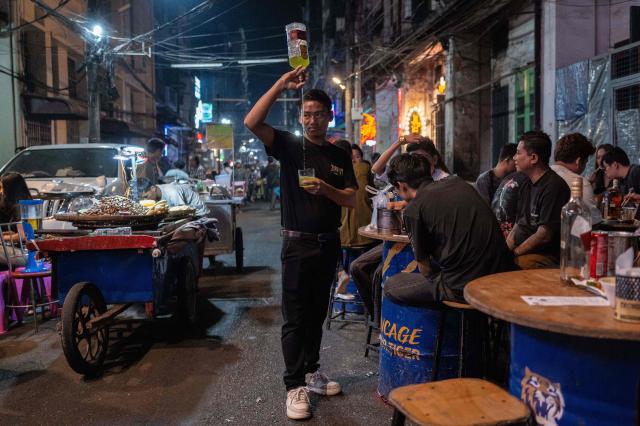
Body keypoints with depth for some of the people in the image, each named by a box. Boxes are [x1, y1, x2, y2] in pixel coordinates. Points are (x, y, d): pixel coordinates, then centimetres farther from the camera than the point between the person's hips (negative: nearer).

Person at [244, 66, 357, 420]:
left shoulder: (340, 156, 8)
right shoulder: (290, 146, -3)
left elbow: (351, 200, 1)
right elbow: (251, 123, -19)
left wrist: (325, 189, -19)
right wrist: (280, 86, -24)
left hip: (329, 243, 4)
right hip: (298, 243, -4)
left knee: (317, 312, 15)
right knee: (295, 317, -1)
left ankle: (311, 371, 29)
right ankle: (295, 386, 8)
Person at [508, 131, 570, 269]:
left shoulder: (554, 186, -13)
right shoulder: (528, 185, 17)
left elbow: (544, 236, -17)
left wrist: (514, 253, -12)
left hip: (545, 258, -8)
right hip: (521, 251, 8)